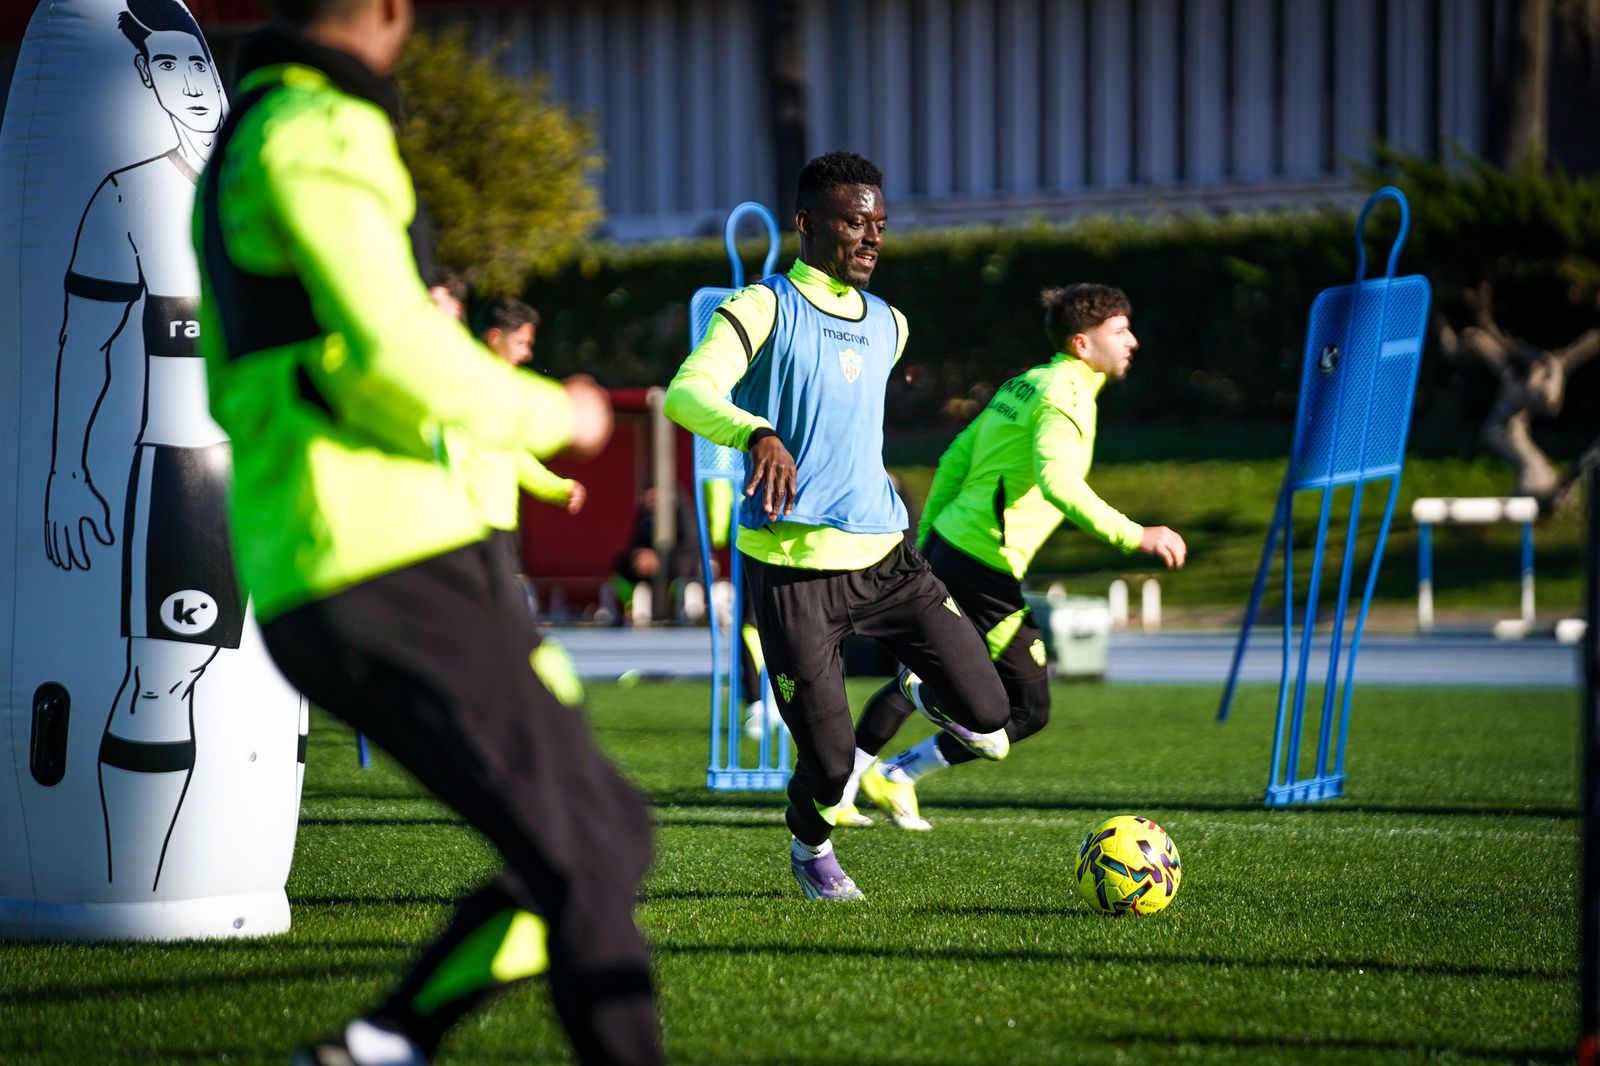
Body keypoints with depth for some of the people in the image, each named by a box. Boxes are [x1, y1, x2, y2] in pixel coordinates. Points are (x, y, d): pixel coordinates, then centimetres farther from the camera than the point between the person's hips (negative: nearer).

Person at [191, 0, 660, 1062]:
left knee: (607, 828, 9)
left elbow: (233, 394, 32)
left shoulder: (239, 151, 23)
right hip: (389, 573, -10)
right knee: (584, 856, -12)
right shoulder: (323, 135, -9)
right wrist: (552, 415, -2)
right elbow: (399, 358, -19)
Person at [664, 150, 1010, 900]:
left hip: (884, 554, 6)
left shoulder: (888, 325, 15)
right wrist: (757, 435, -40)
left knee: (988, 717, -7)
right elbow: (687, 393, -23)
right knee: (829, 760, -5)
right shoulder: (765, 308, -7)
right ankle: (810, 847, 29)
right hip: (793, 564, -6)